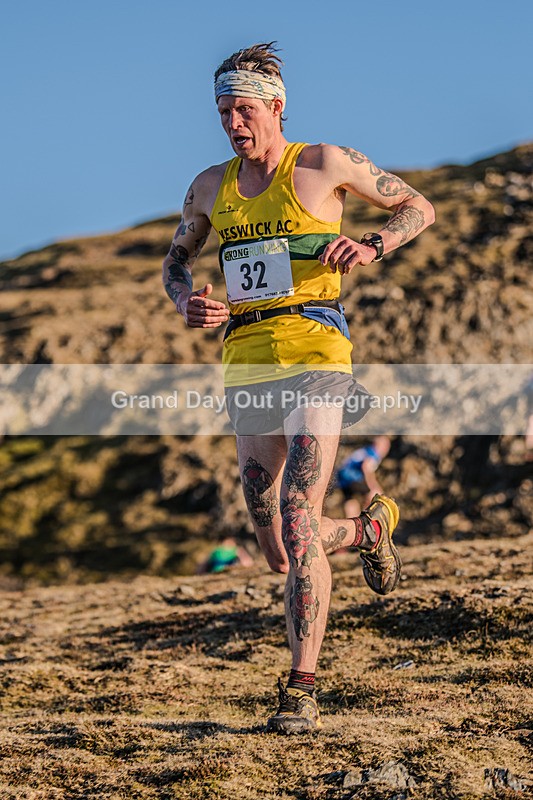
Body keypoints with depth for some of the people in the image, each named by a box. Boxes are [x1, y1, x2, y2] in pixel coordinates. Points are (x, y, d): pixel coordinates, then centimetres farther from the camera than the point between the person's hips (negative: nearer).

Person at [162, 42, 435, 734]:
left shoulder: (324, 163, 0)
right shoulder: (211, 187, 13)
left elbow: (418, 208, 10)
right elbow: (176, 261, 28)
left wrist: (372, 246, -11)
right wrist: (187, 302, 4)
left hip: (313, 356, -6)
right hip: (245, 365, 6)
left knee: (298, 526, -18)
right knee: (278, 554, 11)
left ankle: (301, 691, -14)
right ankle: (371, 527, 43)